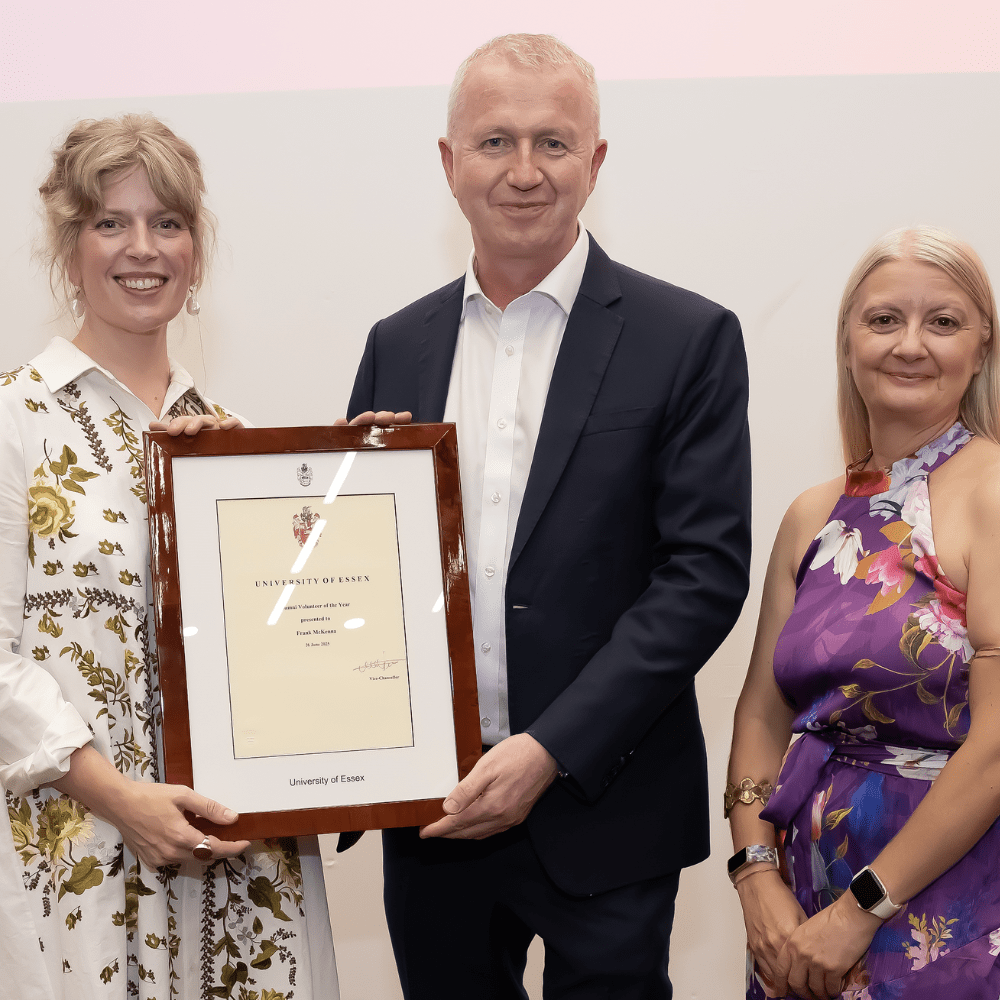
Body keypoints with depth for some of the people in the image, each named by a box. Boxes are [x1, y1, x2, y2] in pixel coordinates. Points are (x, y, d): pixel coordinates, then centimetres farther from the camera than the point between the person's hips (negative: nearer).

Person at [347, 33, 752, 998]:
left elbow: (705, 572, -11)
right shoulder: (398, 345, 8)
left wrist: (551, 750, -17)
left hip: (600, 810, -4)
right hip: (430, 806, 4)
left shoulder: (688, 339, -5)